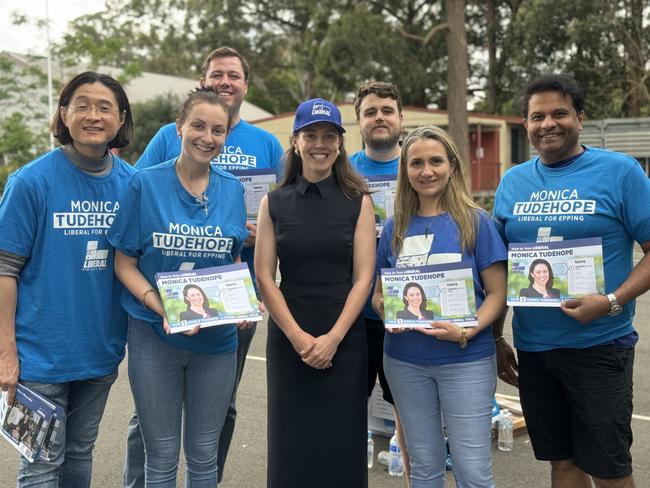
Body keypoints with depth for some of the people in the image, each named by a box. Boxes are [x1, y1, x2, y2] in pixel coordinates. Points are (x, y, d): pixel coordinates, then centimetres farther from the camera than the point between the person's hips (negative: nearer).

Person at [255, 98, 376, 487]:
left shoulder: (359, 202, 1)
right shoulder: (274, 203, 4)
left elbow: (363, 276, -4)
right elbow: (264, 276, -1)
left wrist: (333, 338, -13)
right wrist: (298, 336, -11)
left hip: (345, 339, -1)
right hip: (288, 338, 1)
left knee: (342, 443, 6)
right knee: (291, 443, 7)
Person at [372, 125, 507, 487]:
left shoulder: (476, 222, -3)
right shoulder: (396, 228, 6)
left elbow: (498, 293, -4)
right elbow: (379, 292, 12)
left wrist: (467, 331, -20)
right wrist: (386, 308, -10)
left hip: (466, 359, -3)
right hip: (405, 360, 3)